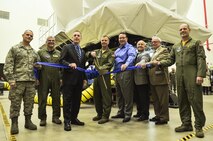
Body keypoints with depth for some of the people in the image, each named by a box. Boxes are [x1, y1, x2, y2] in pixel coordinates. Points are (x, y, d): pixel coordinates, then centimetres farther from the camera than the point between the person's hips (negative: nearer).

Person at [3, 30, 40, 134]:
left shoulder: (34, 52, 17)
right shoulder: (14, 49, 4)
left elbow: (38, 64, 26)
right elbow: (8, 65, -3)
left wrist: (38, 65, 2)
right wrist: (10, 79, -11)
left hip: (31, 81, 4)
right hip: (18, 80, -4)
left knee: (29, 102, 8)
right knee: (15, 103, 0)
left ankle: (28, 121, 20)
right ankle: (14, 124, 11)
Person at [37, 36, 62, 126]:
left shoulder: (59, 53, 14)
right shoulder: (40, 52, 7)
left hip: (56, 79, 2)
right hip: (44, 79, -2)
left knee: (56, 98, 7)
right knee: (42, 98, 1)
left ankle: (56, 116, 20)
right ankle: (42, 118, 13)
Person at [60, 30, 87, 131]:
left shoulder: (82, 51, 20)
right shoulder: (67, 47, 2)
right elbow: (61, 60, -8)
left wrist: (84, 78, 13)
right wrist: (69, 64, -26)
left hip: (79, 79, 6)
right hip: (68, 78, -6)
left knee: (77, 100, 10)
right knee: (67, 100, -1)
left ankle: (74, 118, 22)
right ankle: (67, 121, 6)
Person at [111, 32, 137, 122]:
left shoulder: (130, 48, -3)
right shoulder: (117, 50, 24)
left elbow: (131, 56, -23)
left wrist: (126, 64, -41)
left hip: (126, 72, -8)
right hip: (117, 73, 8)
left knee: (127, 94, -4)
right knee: (119, 94, 13)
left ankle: (128, 114, 5)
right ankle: (121, 112, 24)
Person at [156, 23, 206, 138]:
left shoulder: (196, 43, 10)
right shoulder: (175, 46, 22)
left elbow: (201, 59, -1)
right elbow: (170, 60, 17)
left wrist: (200, 74, -13)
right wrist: (160, 63, -2)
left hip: (192, 75, -4)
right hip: (180, 76, 4)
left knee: (195, 100, -5)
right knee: (182, 101, 6)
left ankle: (199, 126, 6)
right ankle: (186, 124, 15)